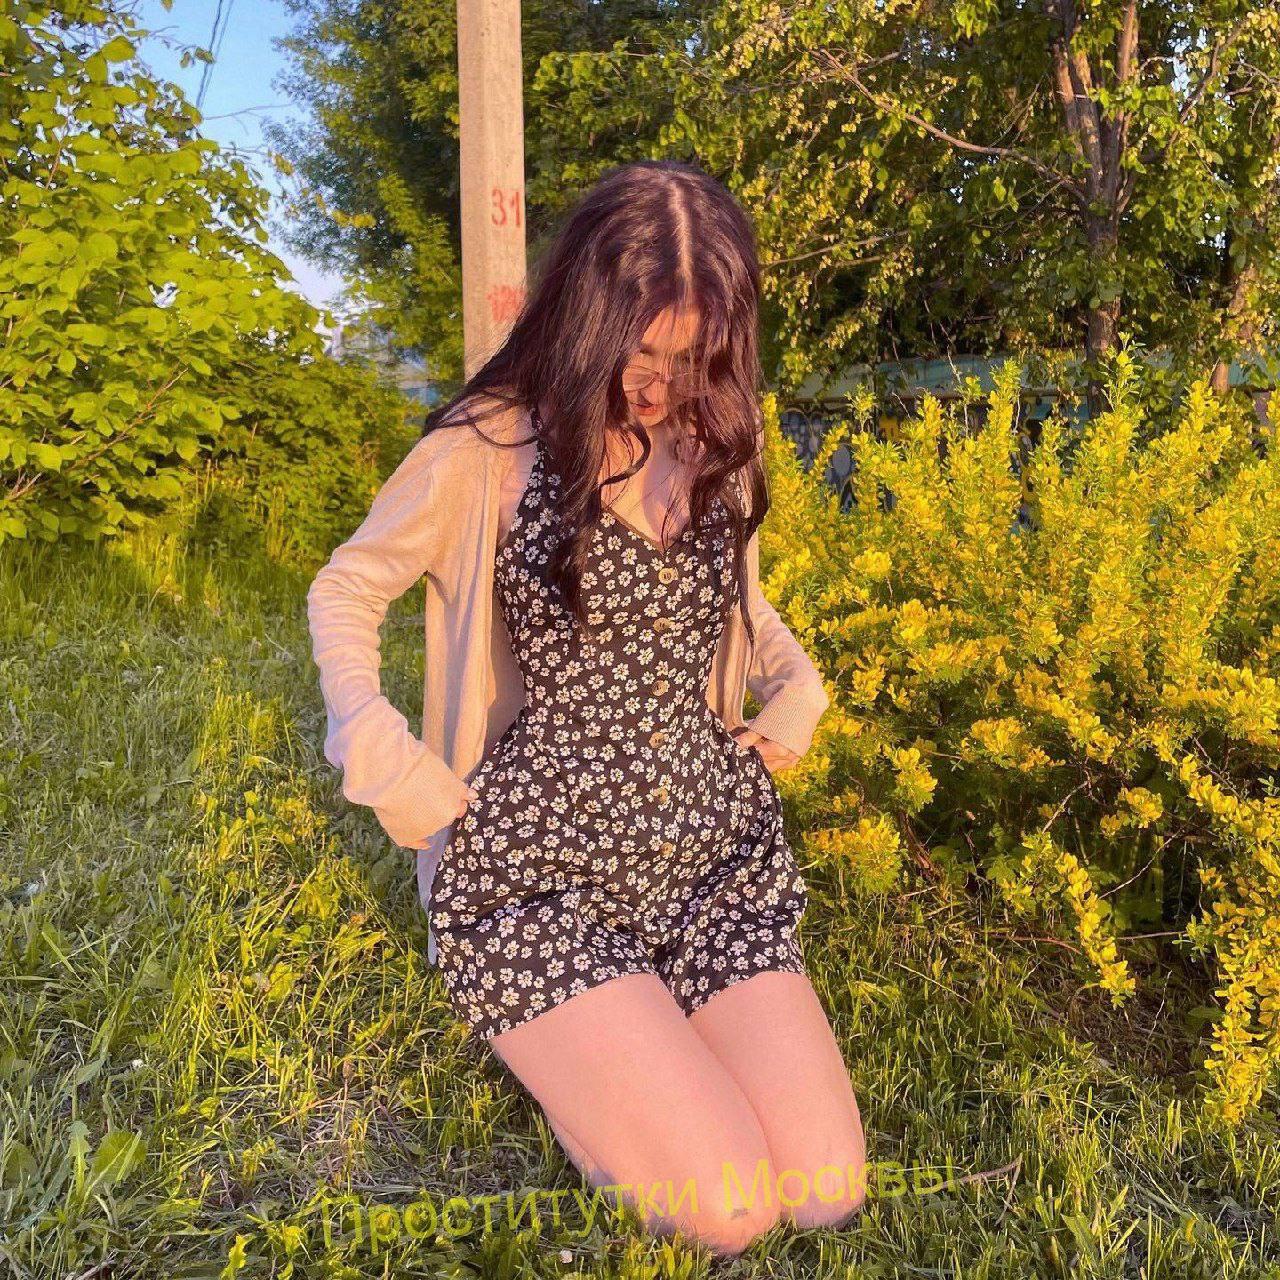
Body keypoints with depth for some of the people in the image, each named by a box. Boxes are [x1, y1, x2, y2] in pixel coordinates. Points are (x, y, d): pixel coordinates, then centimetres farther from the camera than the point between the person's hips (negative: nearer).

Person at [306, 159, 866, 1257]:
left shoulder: (720, 441, 7)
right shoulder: (491, 447, -8)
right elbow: (345, 591, 4)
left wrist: (799, 685, 7)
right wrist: (383, 757, -11)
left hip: (721, 845, 5)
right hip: (544, 871, -4)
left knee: (827, 1196, -6)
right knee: (728, 1213, -15)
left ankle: (649, 1042, 19)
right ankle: (579, 1055, 13)